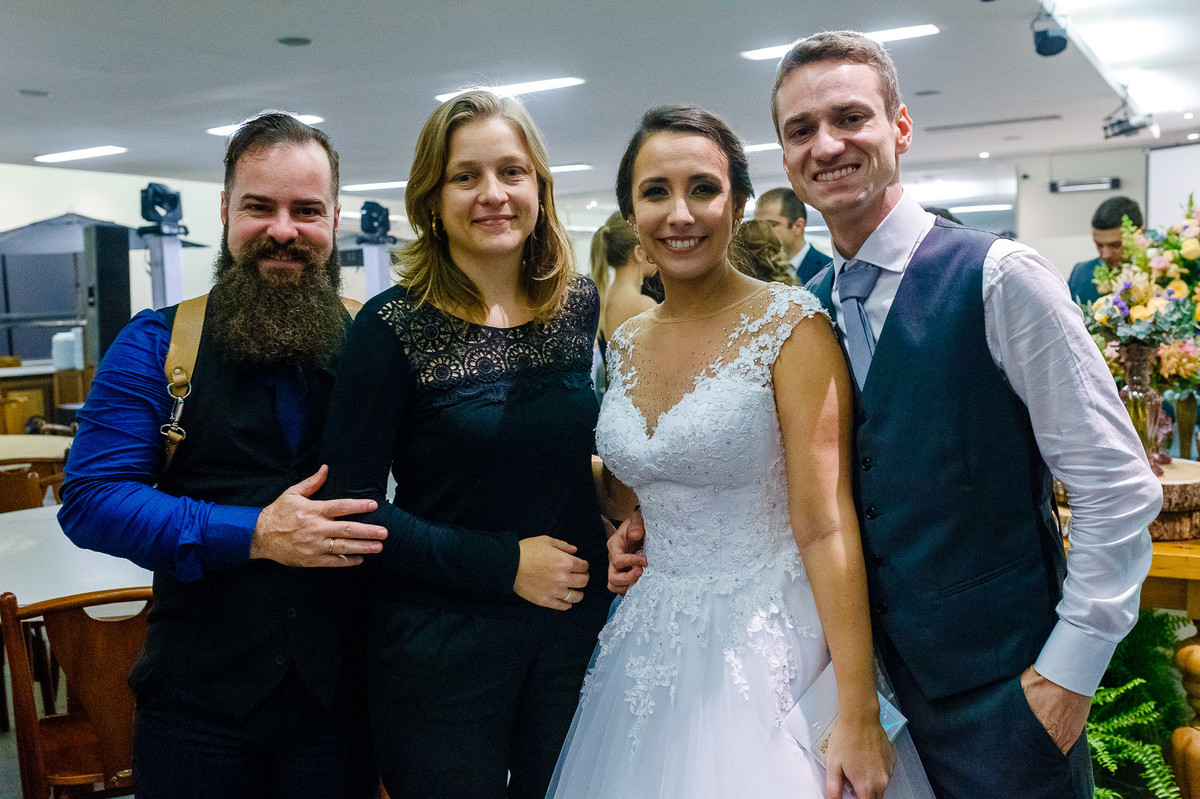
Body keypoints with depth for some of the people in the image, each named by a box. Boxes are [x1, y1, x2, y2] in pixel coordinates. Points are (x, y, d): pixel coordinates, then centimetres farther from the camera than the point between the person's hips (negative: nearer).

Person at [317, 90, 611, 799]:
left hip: (576, 626, 4)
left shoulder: (582, 306, 0)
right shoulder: (394, 327, -12)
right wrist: (503, 564, -18)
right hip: (442, 644, -4)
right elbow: (354, 504, -14)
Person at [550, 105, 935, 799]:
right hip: (649, 650, 6)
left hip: (766, 647, -5)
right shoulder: (627, 344, 5)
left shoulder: (792, 325, -13)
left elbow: (825, 526, -17)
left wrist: (859, 717, -18)